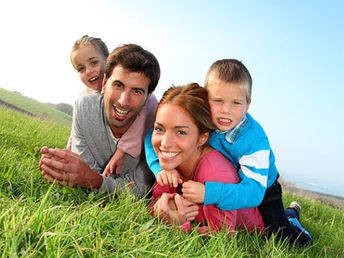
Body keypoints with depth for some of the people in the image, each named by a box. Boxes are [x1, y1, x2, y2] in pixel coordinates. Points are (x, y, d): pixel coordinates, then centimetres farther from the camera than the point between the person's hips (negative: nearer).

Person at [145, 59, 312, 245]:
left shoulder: (254, 140, -36)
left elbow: (254, 191, -41)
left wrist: (209, 193, -55)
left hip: (262, 192, -4)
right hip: (219, 185, 4)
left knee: (281, 241, -12)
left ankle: (289, 216, 25)